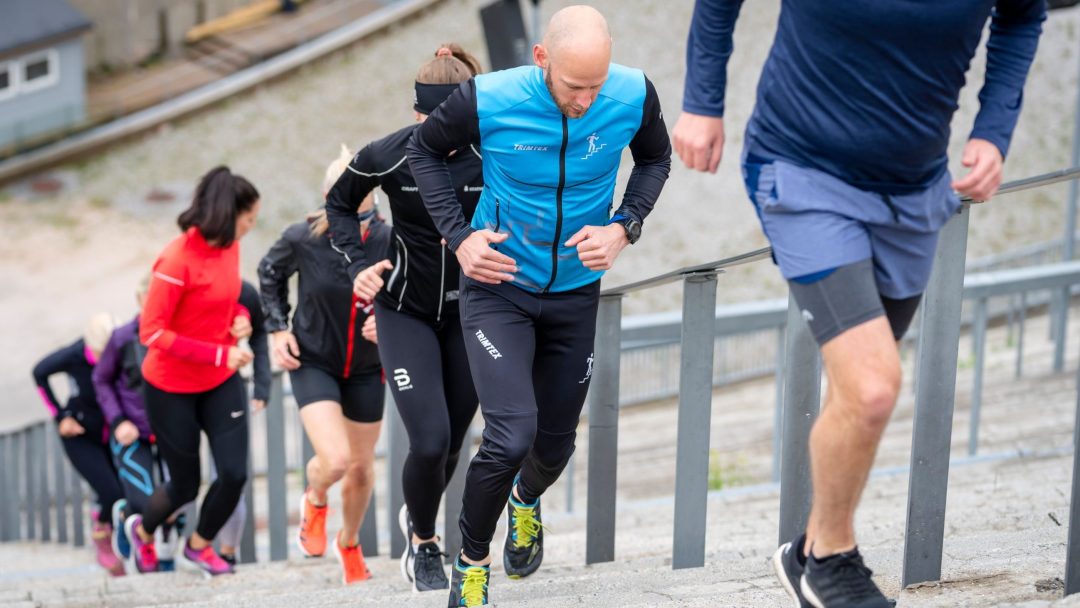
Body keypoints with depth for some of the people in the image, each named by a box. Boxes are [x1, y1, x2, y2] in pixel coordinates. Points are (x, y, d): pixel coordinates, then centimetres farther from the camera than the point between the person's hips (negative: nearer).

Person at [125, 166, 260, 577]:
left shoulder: (229, 247, -3)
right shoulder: (177, 259, -23)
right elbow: (151, 332, -23)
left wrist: (242, 318, -6)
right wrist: (220, 354, -26)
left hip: (221, 383, 6)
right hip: (172, 388, -6)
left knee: (234, 474, -5)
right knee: (185, 485, 6)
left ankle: (198, 547, 24)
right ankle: (142, 531, 41)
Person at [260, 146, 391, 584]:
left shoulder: (390, 242, -20)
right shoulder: (303, 239, -19)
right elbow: (270, 273, 4)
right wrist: (278, 328, -3)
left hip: (366, 369, 2)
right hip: (313, 363, -2)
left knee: (362, 468, 13)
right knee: (335, 460, -18)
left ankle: (349, 544, 43)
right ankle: (314, 501, 21)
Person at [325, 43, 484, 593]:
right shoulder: (388, 155, -14)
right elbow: (338, 204, 5)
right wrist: (358, 264, -8)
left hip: (470, 313, 1)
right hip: (406, 312, -1)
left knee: (450, 444, 10)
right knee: (429, 441, -14)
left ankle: (417, 516, 44)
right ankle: (423, 544, 15)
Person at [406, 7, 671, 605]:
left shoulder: (633, 96, -18)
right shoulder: (487, 100, -24)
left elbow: (655, 158, 5)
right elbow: (425, 149, -3)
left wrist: (623, 227, -12)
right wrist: (458, 237, -12)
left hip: (575, 292, 3)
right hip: (497, 288, -3)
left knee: (554, 444, 15)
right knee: (511, 437, -19)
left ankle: (525, 501, 54)